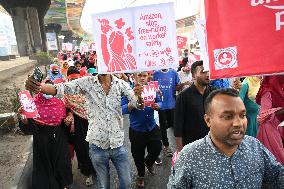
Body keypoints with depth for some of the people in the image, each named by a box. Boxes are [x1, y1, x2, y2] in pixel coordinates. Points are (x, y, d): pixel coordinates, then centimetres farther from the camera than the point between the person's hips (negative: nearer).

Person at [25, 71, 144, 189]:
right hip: (98, 146, -1)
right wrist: (38, 87, -35)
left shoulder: (120, 84, -6)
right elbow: (60, 89, -15)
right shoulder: (87, 82, -7)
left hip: (118, 145, 1)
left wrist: (139, 96, -36)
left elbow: (139, 105, -12)